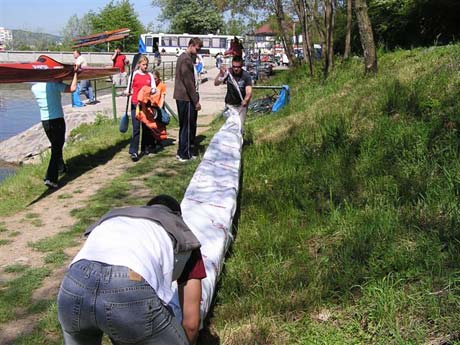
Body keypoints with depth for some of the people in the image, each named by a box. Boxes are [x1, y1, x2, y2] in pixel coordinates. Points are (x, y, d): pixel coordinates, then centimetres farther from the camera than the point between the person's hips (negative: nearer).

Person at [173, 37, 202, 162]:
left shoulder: (183, 57, 17)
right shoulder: (186, 59, -16)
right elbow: (189, 82, -19)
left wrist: (195, 99, 19)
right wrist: (196, 101, -16)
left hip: (182, 97, 10)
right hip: (186, 98, -10)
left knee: (185, 126, 16)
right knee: (188, 126, -3)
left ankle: (182, 152, 24)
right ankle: (185, 154, 5)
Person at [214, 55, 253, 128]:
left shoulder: (246, 75, -16)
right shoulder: (228, 72, -11)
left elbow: (249, 92, -26)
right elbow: (216, 83, -14)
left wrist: (245, 101, -46)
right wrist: (221, 74, -32)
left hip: (241, 105, -1)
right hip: (230, 104, 1)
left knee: (240, 125, 1)